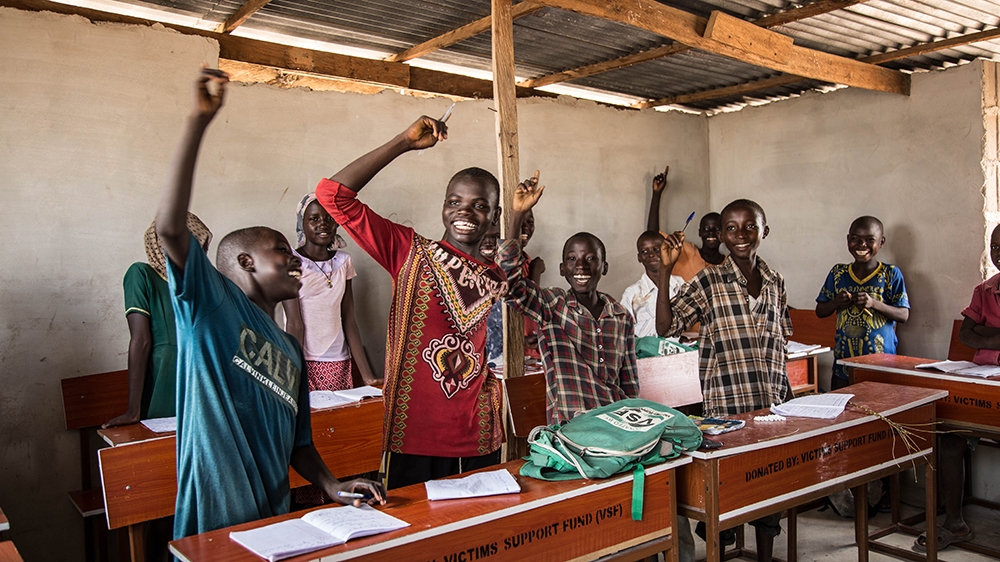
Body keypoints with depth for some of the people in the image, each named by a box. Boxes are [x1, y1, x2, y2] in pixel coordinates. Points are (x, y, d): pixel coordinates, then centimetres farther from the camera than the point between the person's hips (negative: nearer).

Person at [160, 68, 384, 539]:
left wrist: (335, 487, -1)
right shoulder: (212, 306, -5)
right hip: (213, 527, -6)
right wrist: (200, 121, -25)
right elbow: (170, 227, -21)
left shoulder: (290, 351, 15)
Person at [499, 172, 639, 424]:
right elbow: (509, 281, -17)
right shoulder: (550, 305, 1)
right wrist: (517, 215, -21)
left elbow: (630, 385, 16)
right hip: (569, 429, -4)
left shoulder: (622, 318, 10)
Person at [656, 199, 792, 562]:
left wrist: (787, 396, 14)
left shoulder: (775, 282, 7)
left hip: (772, 401, 5)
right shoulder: (708, 282, -7)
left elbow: (779, 345, 15)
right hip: (727, 405, -4)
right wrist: (665, 271, -20)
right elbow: (665, 328, -14)